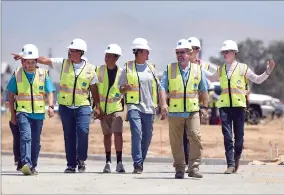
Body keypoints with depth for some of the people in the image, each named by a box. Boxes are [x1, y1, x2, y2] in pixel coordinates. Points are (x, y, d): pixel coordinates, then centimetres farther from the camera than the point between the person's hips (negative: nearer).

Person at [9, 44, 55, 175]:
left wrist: (50, 106, -13)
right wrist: (12, 114, 5)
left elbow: (49, 92, 4)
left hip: (38, 113, 2)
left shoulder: (43, 74, 4)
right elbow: (11, 95, 7)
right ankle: (26, 164, -30)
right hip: (23, 111, -2)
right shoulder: (17, 75, 1)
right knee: (26, 136, -21)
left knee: (36, 141, 8)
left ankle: (33, 166, 20)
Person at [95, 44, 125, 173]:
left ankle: (119, 162, -12)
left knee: (118, 133, -14)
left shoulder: (121, 72, -4)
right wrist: (97, 106, -1)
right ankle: (108, 162, 15)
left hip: (116, 107, -3)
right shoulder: (100, 70, 1)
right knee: (106, 134, 8)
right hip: (103, 108, 3)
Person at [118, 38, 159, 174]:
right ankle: (137, 164, -20)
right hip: (134, 106, -4)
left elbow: (157, 87, 22)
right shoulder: (127, 68, 4)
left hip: (149, 107, 4)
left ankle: (141, 162, 20)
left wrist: (157, 104, 13)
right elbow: (120, 89, 8)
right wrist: (126, 88, -14)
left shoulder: (151, 68, 15)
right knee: (137, 133, -19)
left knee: (147, 136, 6)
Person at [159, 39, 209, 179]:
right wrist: (163, 104, -17)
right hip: (175, 112, 0)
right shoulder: (169, 69, 5)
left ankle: (193, 168, -8)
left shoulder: (198, 70, 8)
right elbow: (162, 88, -3)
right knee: (176, 141, 4)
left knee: (195, 137, -13)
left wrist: (205, 107, 8)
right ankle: (179, 169, 14)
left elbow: (203, 90, 14)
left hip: (193, 111, 0)